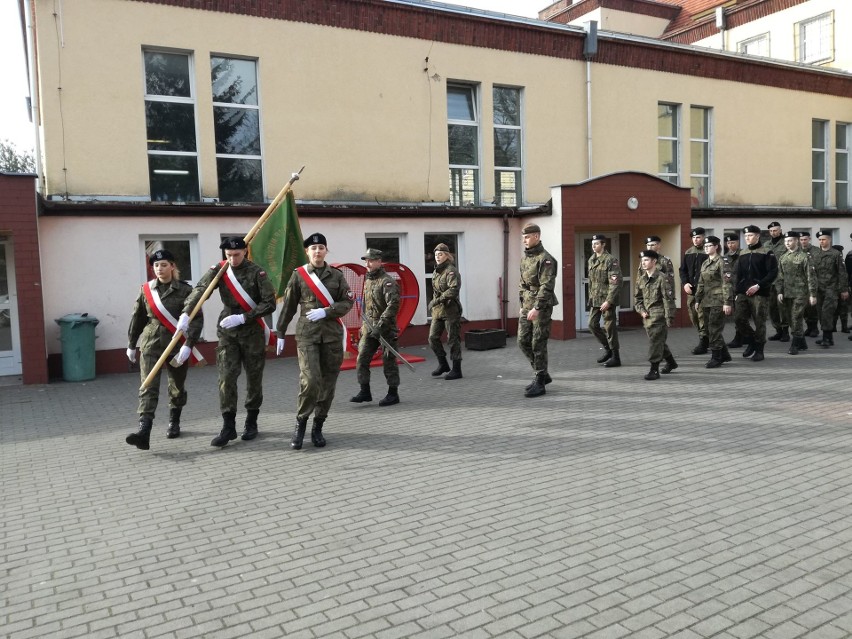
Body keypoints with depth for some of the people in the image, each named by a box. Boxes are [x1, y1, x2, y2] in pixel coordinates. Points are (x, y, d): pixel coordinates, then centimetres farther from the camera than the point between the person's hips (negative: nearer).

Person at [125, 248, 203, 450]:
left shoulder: (185, 290, -6)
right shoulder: (146, 289, 5)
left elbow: (197, 319, -11)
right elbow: (137, 318, 13)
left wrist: (188, 344, -21)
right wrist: (131, 344, 17)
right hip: (151, 344, 2)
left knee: (177, 386, 13)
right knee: (148, 387, -10)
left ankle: (174, 423, 35)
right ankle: (144, 432, -19)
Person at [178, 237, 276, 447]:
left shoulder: (257, 272, -9)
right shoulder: (218, 270, 0)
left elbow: (270, 304, -13)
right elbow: (199, 290, -14)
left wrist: (242, 318, -20)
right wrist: (186, 314, -30)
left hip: (252, 332, -2)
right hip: (227, 333, 2)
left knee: (254, 379, 6)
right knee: (226, 378, -5)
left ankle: (251, 423, 21)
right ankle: (228, 427, 0)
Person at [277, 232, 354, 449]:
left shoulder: (336, 275, 7)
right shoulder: (298, 275, 3)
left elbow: (348, 302, 2)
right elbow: (288, 306, 6)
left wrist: (325, 312, -12)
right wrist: (280, 333, 8)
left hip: (332, 334, 2)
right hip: (307, 335, -2)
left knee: (328, 383, 4)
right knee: (310, 381, -16)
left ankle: (318, 427, 17)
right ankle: (300, 424, 3)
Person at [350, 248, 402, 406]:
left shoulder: (387, 281, -13)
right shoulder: (368, 280, 13)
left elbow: (393, 304, -23)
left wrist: (380, 325, -27)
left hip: (386, 328, -7)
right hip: (369, 327, 8)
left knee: (389, 361, 1)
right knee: (362, 359, 3)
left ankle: (393, 394, 12)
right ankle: (365, 392, 12)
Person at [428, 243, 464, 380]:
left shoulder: (451, 271, -12)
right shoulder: (436, 271, 14)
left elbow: (453, 289, -25)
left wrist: (437, 300, -28)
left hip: (450, 310, -8)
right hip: (437, 310, 8)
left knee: (453, 340, -2)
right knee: (433, 337, 6)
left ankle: (456, 370, 6)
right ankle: (443, 364, 21)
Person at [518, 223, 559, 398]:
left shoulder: (545, 259, -12)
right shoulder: (524, 258, 13)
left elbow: (547, 286, -20)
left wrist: (537, 308, -25)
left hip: (542, 307, -8)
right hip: (527, 307, 8)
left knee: (538, 344, -4)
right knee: (523, 342, 8)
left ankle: (539, 383, 5)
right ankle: (542, 374, 24)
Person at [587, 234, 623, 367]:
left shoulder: (611, 260, -13)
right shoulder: (591, 260, 10)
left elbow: (616, 283, -18)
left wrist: (608, 301, -23)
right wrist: (591, 297, 15)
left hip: (607, 299, -7)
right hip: (595, 300, 7)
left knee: (610, 327, -1)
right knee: (592, 324, 8)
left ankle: (615, 357, 11)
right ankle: (608, 349, 26)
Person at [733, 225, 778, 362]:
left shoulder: (767, 253, -2)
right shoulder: (742, 254, 14)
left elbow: (773, 272, -8)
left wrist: (758, 286, -17)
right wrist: (736, 292, 9)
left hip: (760, 294, -5)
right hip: (742, 294, 5)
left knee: (759, 322, 0)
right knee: (739, 319, -3)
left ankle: (759, 350, 11)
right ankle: (751, 342, 19)